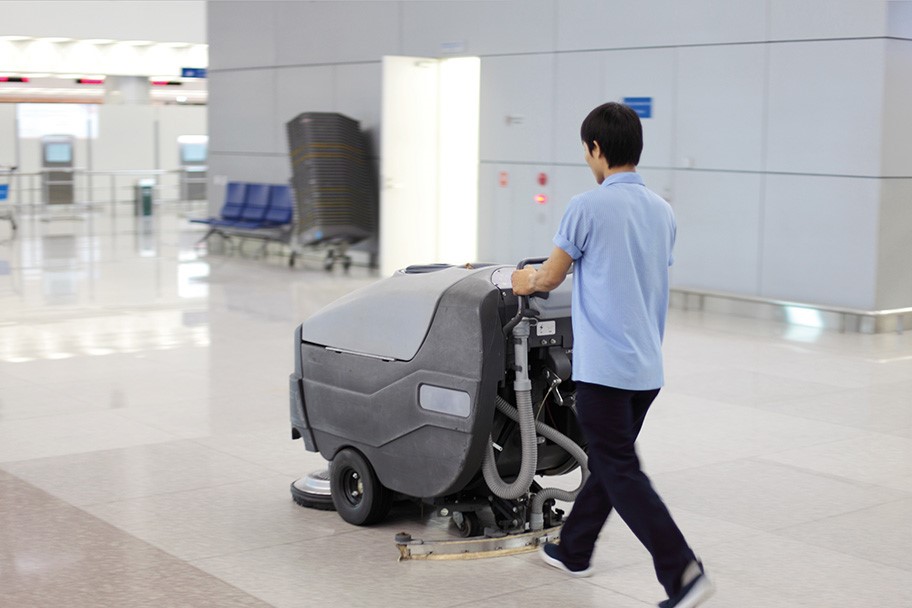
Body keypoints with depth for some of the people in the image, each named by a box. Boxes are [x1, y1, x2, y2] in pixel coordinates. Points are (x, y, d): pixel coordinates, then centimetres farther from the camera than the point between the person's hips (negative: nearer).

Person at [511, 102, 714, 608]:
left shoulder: (588, 207, -12)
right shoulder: (662, 212, 9)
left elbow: (550, 278, -2)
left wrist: (527, 280, 22)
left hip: (604, 367, -8)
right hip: (648, 368, 8)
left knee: (621, 473, -4)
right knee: (607, 461, 19)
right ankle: (573, 550, 34)